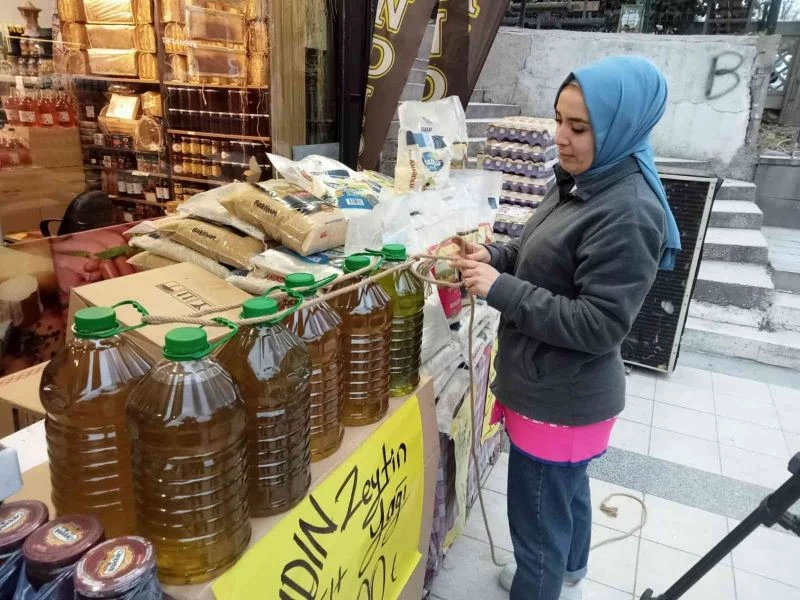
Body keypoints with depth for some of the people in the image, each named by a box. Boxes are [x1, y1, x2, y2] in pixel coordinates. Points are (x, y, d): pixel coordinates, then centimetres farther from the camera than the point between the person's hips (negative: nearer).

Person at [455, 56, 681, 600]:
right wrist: (495, 257, -5)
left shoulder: (628, 213, -25)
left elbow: (600, 326, -26)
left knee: (538, 523, 8)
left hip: (562, 400, -10)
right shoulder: (581, 183, 4)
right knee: (567, 491, 30)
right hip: (558, 389, 10)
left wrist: (500, 289, -26)